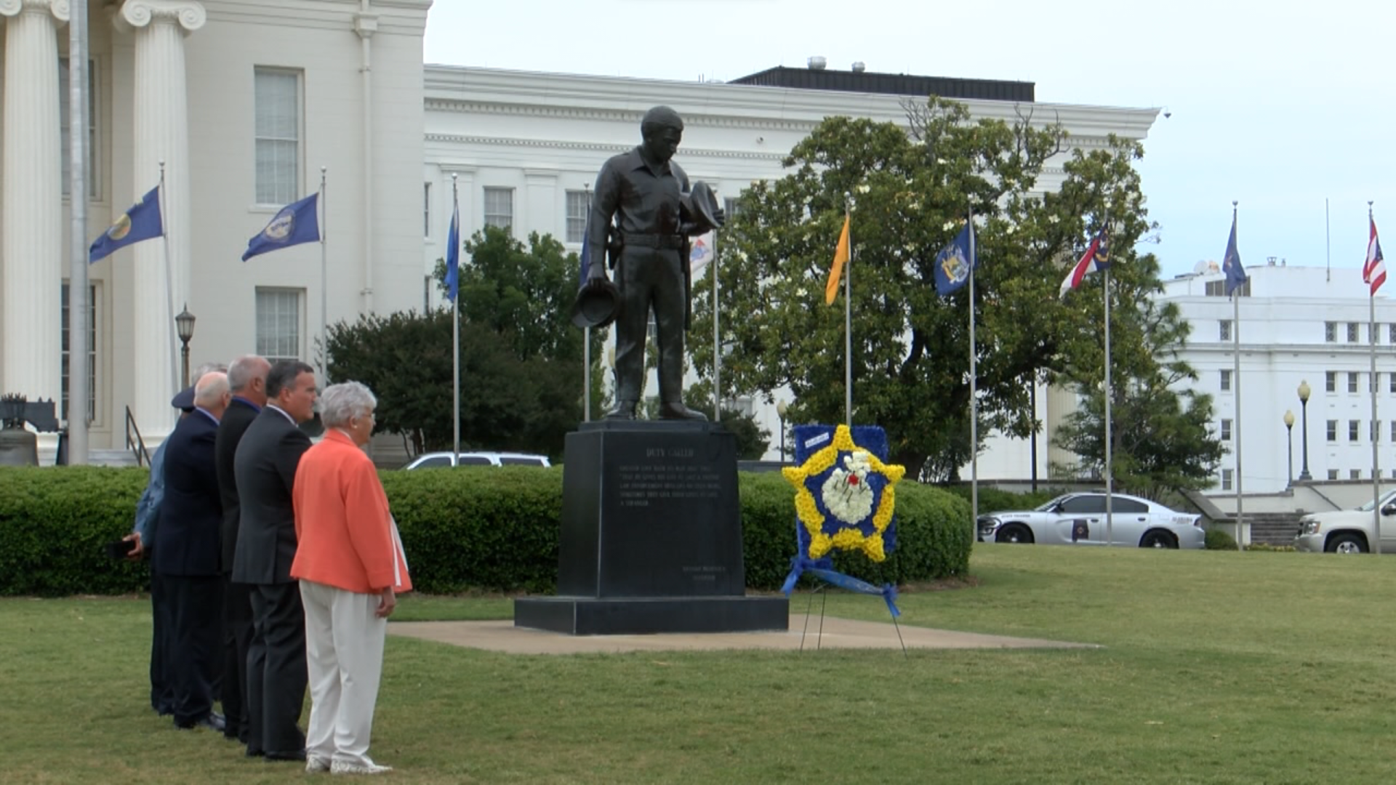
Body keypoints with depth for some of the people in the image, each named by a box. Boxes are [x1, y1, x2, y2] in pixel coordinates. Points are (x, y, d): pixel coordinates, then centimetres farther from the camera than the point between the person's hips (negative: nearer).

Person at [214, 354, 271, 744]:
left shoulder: (230, 422, 16)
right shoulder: (248, 425, -16)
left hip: (234, 541, 11)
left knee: (235, 633, 12)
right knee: (254, 634, -8)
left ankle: (235, 719, 18)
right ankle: (252, 722, -8)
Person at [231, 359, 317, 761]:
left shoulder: (253, 432, 16)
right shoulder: (287, 437, -17)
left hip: (257, 557, 10)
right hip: (285, 559, -10)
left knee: (264, 645, 12)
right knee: (287, 648, -6)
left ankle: (260, 735, 16)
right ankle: (282, 740, -4)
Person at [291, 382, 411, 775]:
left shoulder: (308, 459, 9)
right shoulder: (355, 463, -17)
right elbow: (368, 529, -18)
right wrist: (385, 584, -14)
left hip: (313, 577, 8)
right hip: (351, 580, -8)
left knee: (324, 669, 12)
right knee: (357, 670, -2)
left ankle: (319, 750, 14)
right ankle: (349, 754, -1)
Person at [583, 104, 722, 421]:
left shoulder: (678, 176, 17)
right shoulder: (619, 168, 3)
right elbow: (600, 215, -1)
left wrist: (705, 224, 0)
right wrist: (597, 262, -10)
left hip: (671, 258, 5)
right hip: (634, 255, -4)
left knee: (673, 332, 2)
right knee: (630, 333, -4)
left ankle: (672, 402, 5)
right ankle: (625, 403, -3)